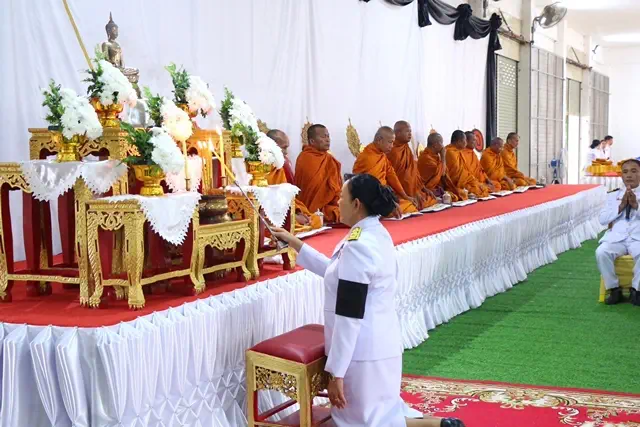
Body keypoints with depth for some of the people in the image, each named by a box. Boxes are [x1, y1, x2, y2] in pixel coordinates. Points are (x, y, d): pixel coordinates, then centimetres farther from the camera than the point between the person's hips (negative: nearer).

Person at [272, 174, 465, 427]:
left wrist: (336, 373, -20)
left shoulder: (358, 247, -23)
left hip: (363, 351, -9)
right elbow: (338, 273, 22)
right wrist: (294, 243, 22)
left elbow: (348, 317, -24)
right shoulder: (377, 235, 7)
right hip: (380, 342, 9)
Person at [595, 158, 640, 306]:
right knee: (601, 252, -30)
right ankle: (614, 289, -12)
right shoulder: (613, 196, 17)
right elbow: (602, 219, 6)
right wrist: (621, 206, -6)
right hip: (616, 238, 2)